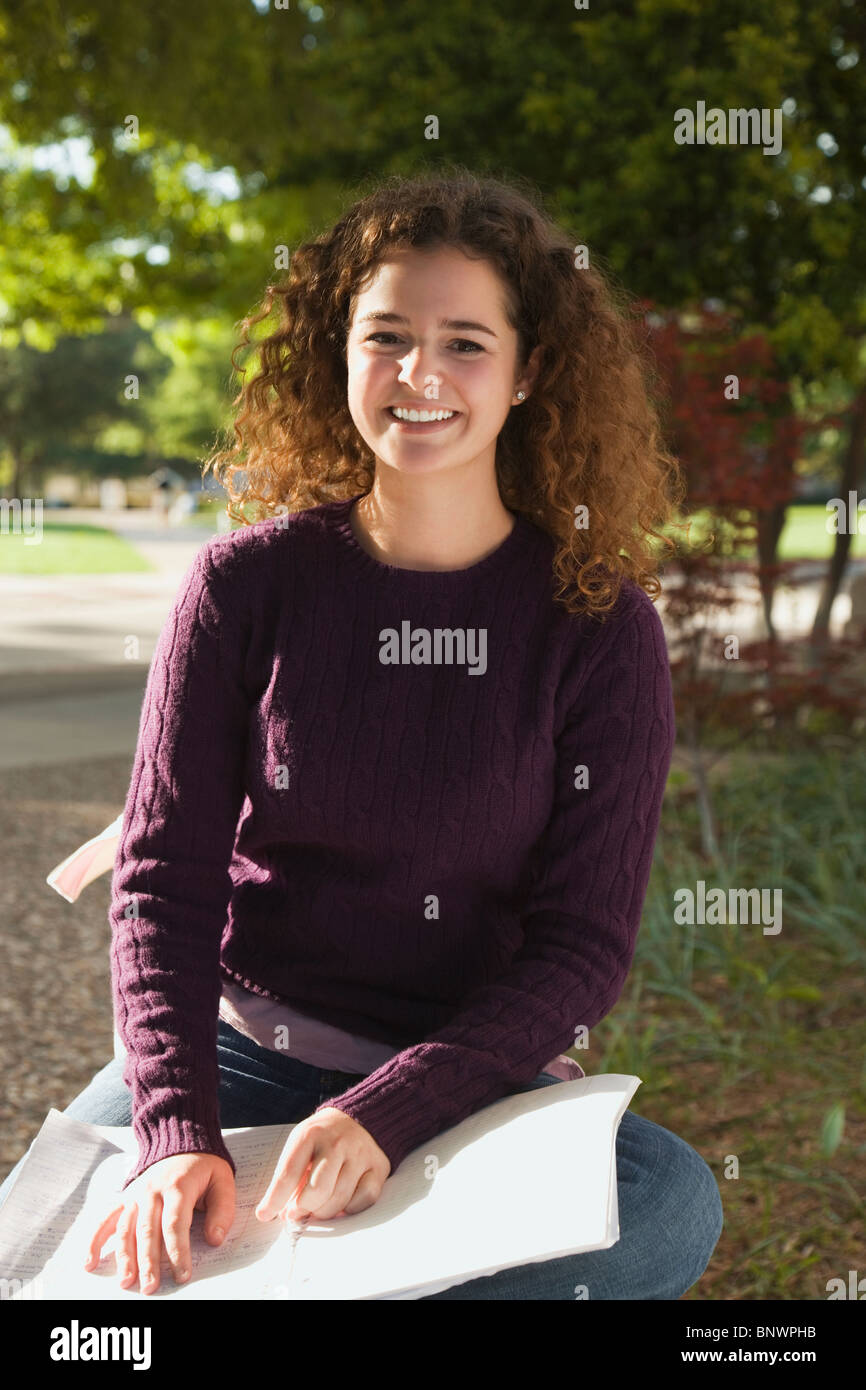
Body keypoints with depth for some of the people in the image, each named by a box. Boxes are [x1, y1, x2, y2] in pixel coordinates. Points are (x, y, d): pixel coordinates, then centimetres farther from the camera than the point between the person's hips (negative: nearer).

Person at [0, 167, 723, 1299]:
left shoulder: (599, 623, -5)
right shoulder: (247, 583, -3)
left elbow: (585, 942, -7)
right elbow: (164, 874, -4)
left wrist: (386, 1118, -21)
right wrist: (180, 1133, -20)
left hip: (475, 1078, 1)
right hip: (239, 1048, -1)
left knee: (672, 1205, -29)